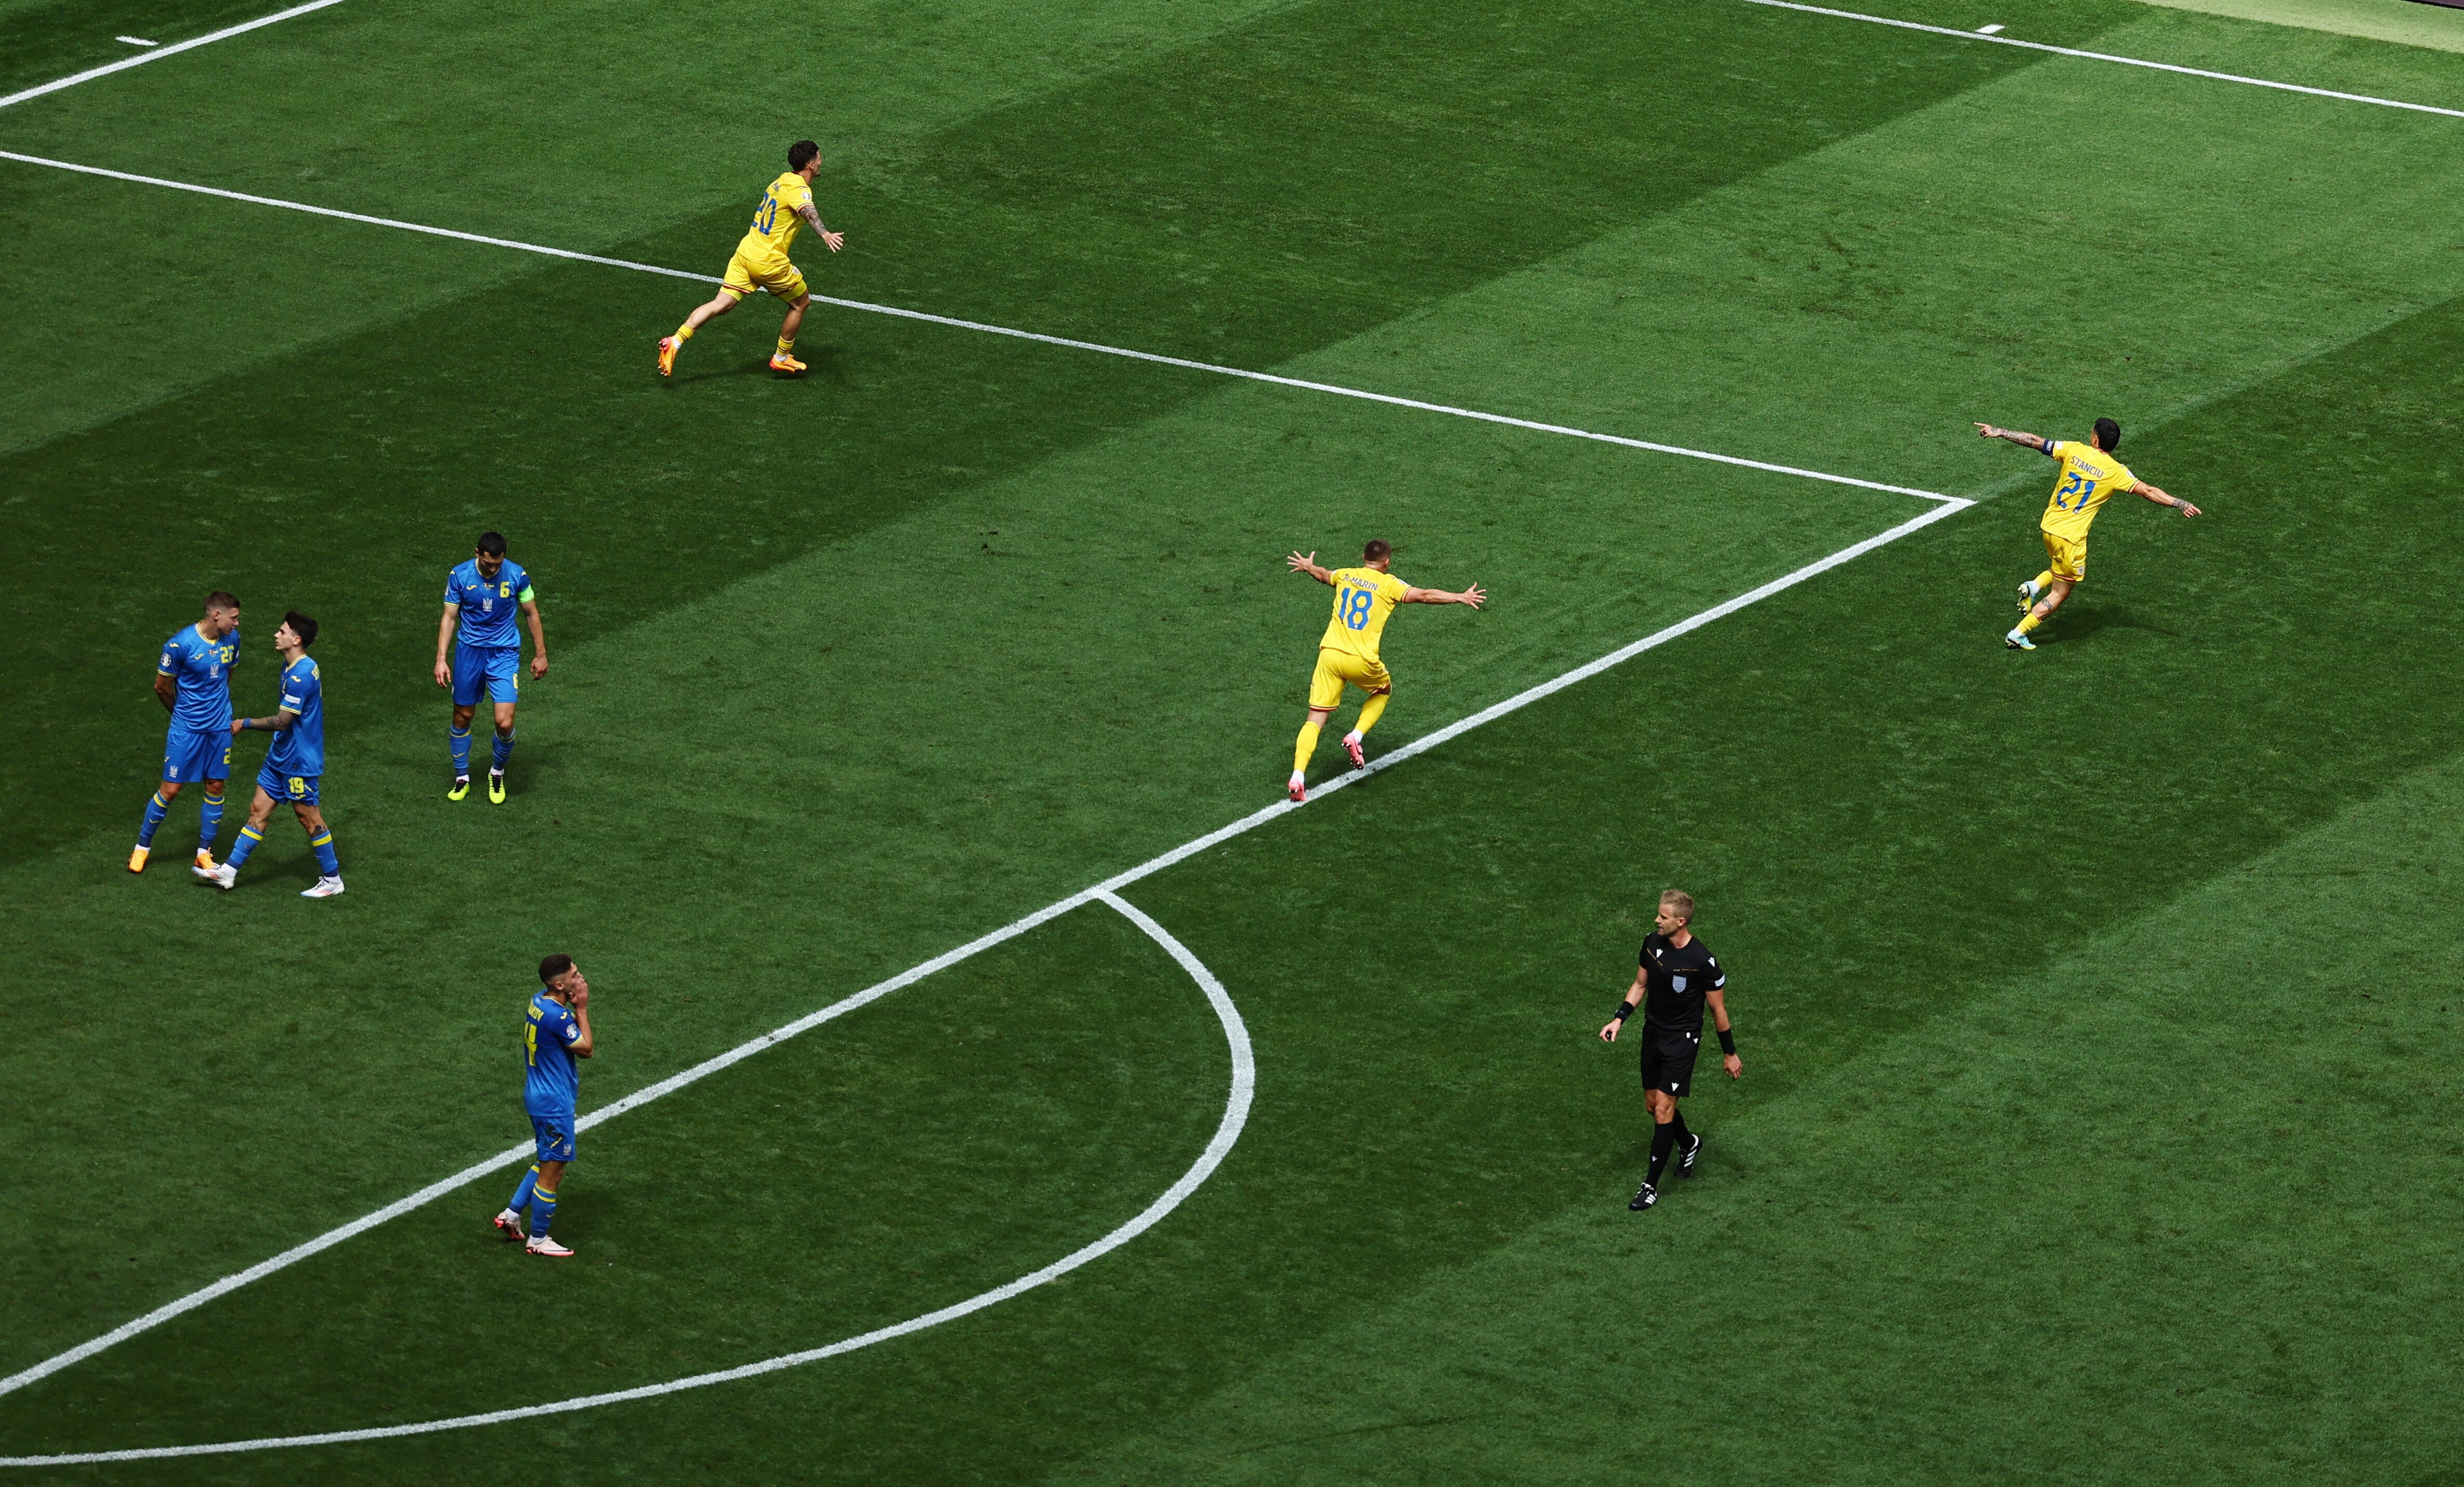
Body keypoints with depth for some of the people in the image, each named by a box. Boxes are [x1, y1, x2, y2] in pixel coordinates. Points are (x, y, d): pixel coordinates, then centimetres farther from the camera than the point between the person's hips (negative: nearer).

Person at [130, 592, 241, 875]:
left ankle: (205, 852, 21)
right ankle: (143, 846, 17)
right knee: (171, 789, -1)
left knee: (216, 787, 8)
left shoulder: (232, 639, -2)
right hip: (187, 728, -5)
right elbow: (162, 686, -7)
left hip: (220, 727, 5)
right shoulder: (180, 645, -20)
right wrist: (181, 712, 8)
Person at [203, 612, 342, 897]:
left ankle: (332, 880, 15)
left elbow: (282, 721, -25)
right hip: (280, 757, 10)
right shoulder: (292, 668, 8)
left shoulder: (301, 675, -25)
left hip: (299, 761, -10)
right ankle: (228, 872, 14)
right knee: (259, 811, 10)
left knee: (309, 818, 2)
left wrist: (245, 723, -14)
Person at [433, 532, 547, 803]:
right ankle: (462, 779, 28)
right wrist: (441, 660, -9)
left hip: (504, 653, -1)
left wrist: (540, 654, 8)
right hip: (469, 653, 1)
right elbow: (450, 618, -3)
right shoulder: (459, 576, -10)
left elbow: (532, 613, 4)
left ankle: (498, 773, 18)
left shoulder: (517, 576, -10)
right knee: (462, 717, 8)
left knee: (505, 723, -10)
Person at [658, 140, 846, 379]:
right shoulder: (799, 190, -16)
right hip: (769, 262, -7)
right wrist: (825, 234, -56)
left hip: (745, 252, 7)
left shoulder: (783, 180, 12)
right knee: (800, 302, 16)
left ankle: (675, 342, -13)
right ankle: (782, 359, 26)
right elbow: (809, 213, -38)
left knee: (721, 305, 1)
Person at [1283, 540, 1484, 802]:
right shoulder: (1389, 584, -1)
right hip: (1361, 660, -3)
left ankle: (1298, 777, -10)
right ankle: (1356, 736, 10)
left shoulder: (1345, 575, 14)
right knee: (1383, 691, 30)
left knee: (1316, 719, 4)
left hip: (1329, 653, 3)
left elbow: (1323, 574, 36)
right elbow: (1425, 596, -13)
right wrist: (1461, 598, -11)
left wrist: (1308, 567, 59)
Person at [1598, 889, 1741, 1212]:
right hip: (1653, 1033, 7)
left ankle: (1651, 1186, -1)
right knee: (1653, 1103, 15)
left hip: (1683, 1038, -7)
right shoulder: (1652, 943, -5)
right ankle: (1689, 1145, 45)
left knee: (1664, 1110, -9)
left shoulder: (1703, 961, -22)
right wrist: (1619, 1019, 1)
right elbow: (1641, 984, 12)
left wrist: (1730, 1054, -2)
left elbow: (1718, 1009, -10)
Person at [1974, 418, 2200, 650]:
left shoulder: (2074, 450, -2)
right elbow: (2147, 491, -14)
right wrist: (2179, 504, -9)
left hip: (2049, 526, 5)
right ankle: (2018, 635, 5)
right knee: (2060, 594, 9)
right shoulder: (2115, 471, -10)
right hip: (2070, 537, -5)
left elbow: (2036, 443, 1)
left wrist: (1999, 433, 9)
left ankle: (2034, 586, 9)